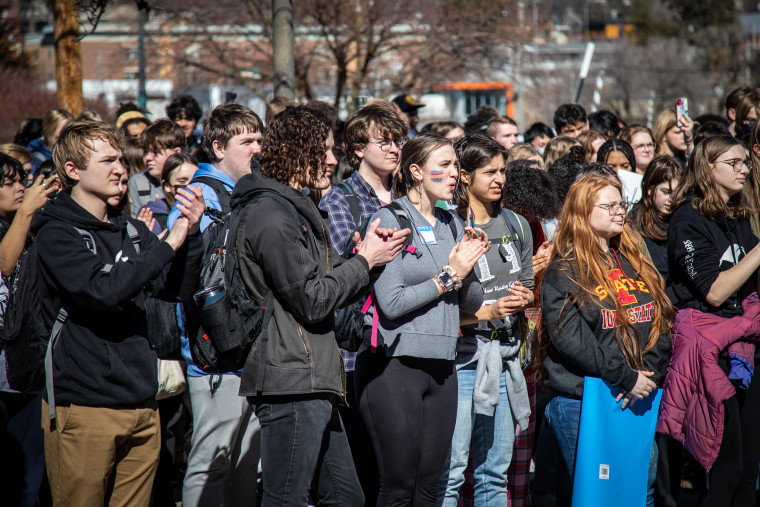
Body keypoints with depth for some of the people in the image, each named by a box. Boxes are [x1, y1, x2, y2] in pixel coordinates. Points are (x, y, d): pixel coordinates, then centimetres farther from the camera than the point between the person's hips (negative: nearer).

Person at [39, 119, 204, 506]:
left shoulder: (131, 230, 14)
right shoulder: (55, 234, -7)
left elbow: (178, 289, 12)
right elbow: (102, 289, -22)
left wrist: (191, 234, -4)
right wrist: (168, 244, -17)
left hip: (141, 405, 6)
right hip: (83, 406, -6)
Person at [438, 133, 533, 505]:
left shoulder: (517, 226, 12)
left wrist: (522, 298, 0)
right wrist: (484, 312, -17)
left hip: (505, 356, 6)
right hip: (462, 355, -6)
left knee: (495, 473, 11)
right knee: (450, 472, -7)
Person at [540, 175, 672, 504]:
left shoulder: (634, 264, 14)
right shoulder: (564, 273, -5)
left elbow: (661, 324, 9)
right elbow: (571, 340, -15)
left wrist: (648, 375, -8)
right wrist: (627, 379, -17)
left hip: (639, 401, 6)